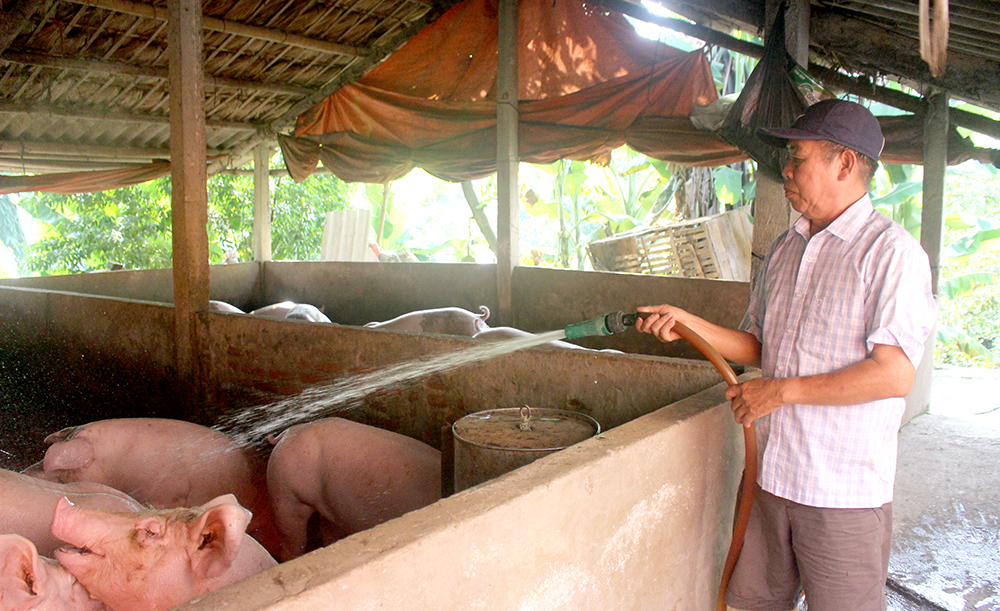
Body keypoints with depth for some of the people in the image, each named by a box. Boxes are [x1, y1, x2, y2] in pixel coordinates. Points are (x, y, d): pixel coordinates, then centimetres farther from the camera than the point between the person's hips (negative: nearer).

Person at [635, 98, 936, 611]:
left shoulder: (891, 251, -11)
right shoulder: (784, 249, 12)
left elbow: (894, 375, -19)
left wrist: (782, 390, -16)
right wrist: (688, 324, 1)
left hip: (845, 491, -6)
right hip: (772, 473, 6)